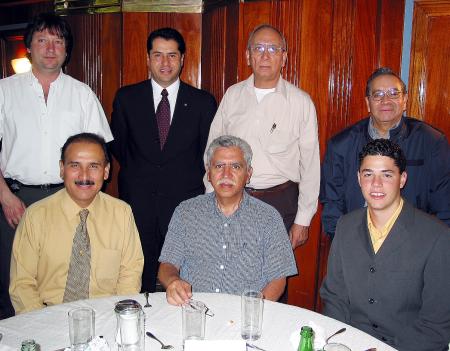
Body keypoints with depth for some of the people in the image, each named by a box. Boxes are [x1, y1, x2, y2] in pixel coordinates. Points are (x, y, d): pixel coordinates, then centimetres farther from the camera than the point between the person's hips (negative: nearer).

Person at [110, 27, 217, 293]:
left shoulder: (203, 102, 2)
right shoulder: (127, 98, 5)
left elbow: (209, 152, 8)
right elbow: (117, 145, 16)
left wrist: (192, 183, 5)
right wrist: (137, 174, 12)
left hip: (185, 202, -1)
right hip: (138, 203, 1)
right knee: (140, 278, 7)